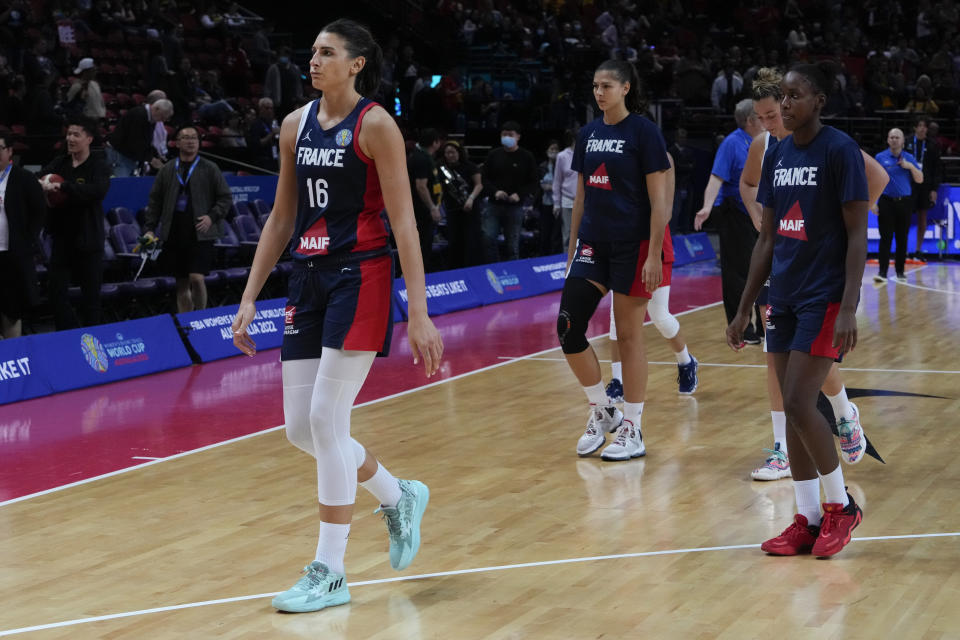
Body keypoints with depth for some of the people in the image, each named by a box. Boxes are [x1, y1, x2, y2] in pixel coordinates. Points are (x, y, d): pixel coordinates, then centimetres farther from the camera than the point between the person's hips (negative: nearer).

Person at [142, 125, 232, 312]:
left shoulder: (209, 169, 4)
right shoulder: (167, 170, 10)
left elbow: (225, 198, 5)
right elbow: (155, 201, 13)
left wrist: (212, 216, -10)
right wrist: (149, 228, 5)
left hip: (200, 234, -3)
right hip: (174, 235, 3)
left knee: (197, 278, -15)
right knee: (182, 284, 7)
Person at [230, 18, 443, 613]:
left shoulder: (375, 124, -7)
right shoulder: (296, 125, 11)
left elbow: (403, 221, -11)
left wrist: (420, 313, -17)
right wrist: (250, 297, 13)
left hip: (360, 277, -7)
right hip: (308, 279, 7)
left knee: (327, 419, -10)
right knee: (300, 427, 5)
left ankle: (330, 574, 1)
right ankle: (399, 497, 30)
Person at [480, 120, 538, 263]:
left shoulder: (526, 157, 1)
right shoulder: (494, 155, 6)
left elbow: (533, 183, 2)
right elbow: (485, 179, 8)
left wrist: (520, 195, -15)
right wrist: (495, 192, -11)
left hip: (515, 207, -1)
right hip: (494, 205, 1)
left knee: (513, 245, 3)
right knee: (488, 238, -11)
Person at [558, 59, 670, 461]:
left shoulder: (643, 131, -7)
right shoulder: (589, 133, 11)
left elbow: (658, 199, -10)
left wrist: (654, 255, -16)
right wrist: (572, 246, 14)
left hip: (632, 246, -6)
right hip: (593, 243, 6)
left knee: (629, 335, 0)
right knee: (568, 329, -3)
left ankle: (632, 431, 11)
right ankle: (602, 412, 17)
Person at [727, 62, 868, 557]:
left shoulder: (839, 150, -9)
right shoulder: (777, 155, 10)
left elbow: (858, 233, -12)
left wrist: (848, 308, -20)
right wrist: (744, 310, 13)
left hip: (824, 298, -7)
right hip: (785, 298, 7)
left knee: (800, 405, -11)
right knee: (792, 410, 7)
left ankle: (841, 505, 10)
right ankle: (808, 522, 15)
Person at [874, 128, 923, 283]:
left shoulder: (909, 158, 7)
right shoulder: (880, 157, 3)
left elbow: (920, 180, 6)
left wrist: (911, 166, -11)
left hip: (904, 202, 2)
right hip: (886, 202, -2)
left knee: (902, 239, 6)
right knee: (886, 238, -8)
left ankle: (900, 271, 16)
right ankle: (883, 272, -10)